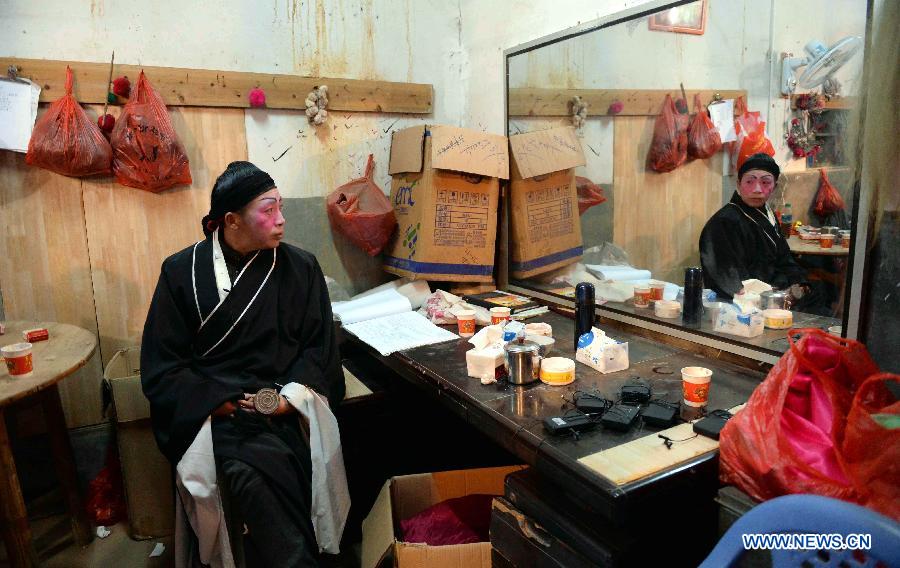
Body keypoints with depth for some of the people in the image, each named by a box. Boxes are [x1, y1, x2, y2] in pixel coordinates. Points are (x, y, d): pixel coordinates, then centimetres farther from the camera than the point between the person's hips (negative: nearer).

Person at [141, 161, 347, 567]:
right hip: (214, 410, -1)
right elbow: (160, 370, 2)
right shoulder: (182, 272, 4)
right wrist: (226, 403, -11)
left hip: (284, 409, 1)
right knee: (262, 466, -30)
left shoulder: (301, 268, 7)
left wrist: (290, 395, -12)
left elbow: (318, 347, 7)